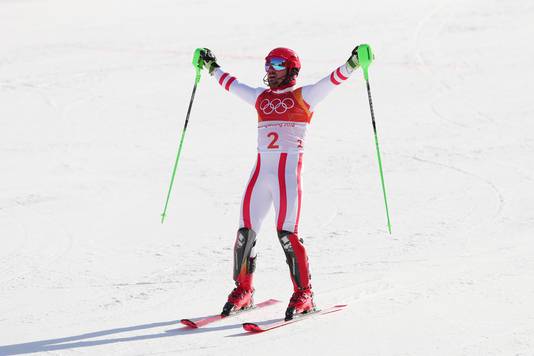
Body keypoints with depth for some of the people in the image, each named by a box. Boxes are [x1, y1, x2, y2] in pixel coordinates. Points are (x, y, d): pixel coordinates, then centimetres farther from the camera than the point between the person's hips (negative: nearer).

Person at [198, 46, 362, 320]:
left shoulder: (303, 97, 4)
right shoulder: (261, 97, 18)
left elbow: (332, 80, -7)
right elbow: (232, 84, 34)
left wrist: (352, 63, -21)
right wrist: (212, 68, 44)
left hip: (288, 171, -5)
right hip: (261, 171, 5)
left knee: (286, 232, -14)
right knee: (245, 231, 1)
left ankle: (303, 294, -6)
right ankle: (242, 291, 14)